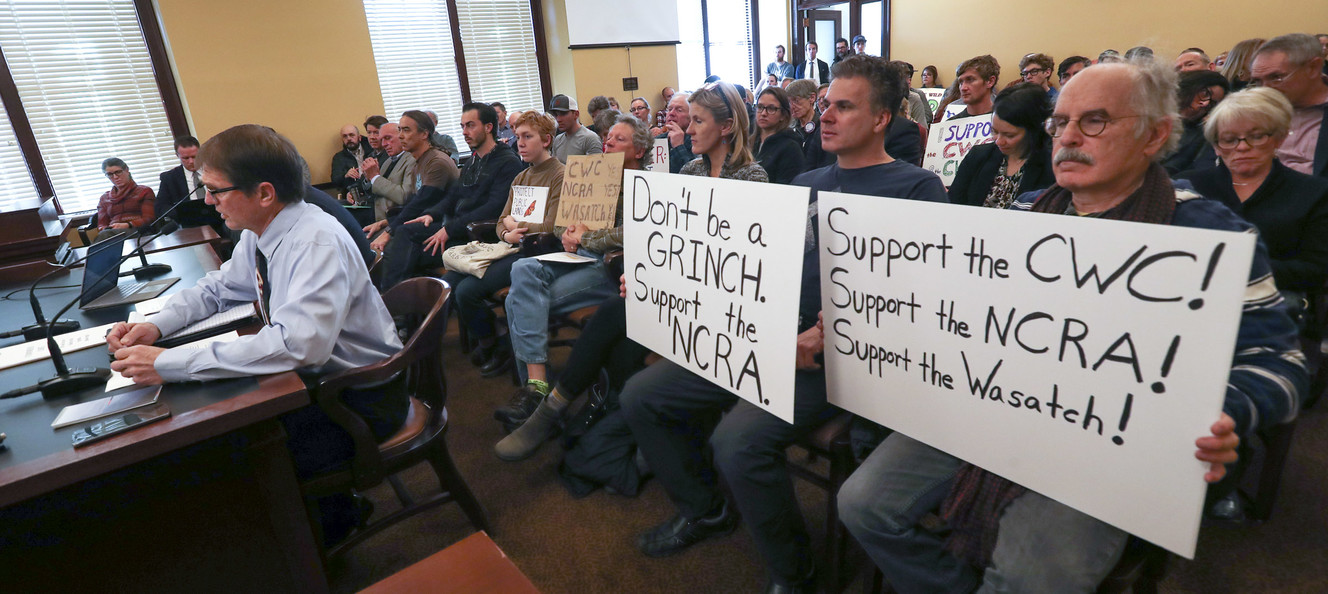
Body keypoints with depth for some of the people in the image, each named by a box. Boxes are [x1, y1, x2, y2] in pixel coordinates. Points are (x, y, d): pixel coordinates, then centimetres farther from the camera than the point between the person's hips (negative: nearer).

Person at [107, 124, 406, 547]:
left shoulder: (317, 242, -26)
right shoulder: (257, 236, 1)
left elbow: (298, 343, -37)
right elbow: (217, 288, 19)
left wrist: (170, 363, -31)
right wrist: (156, 325, 0)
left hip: (362, 396, -8)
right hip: (315, 378, 8)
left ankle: (328, 525, 12)